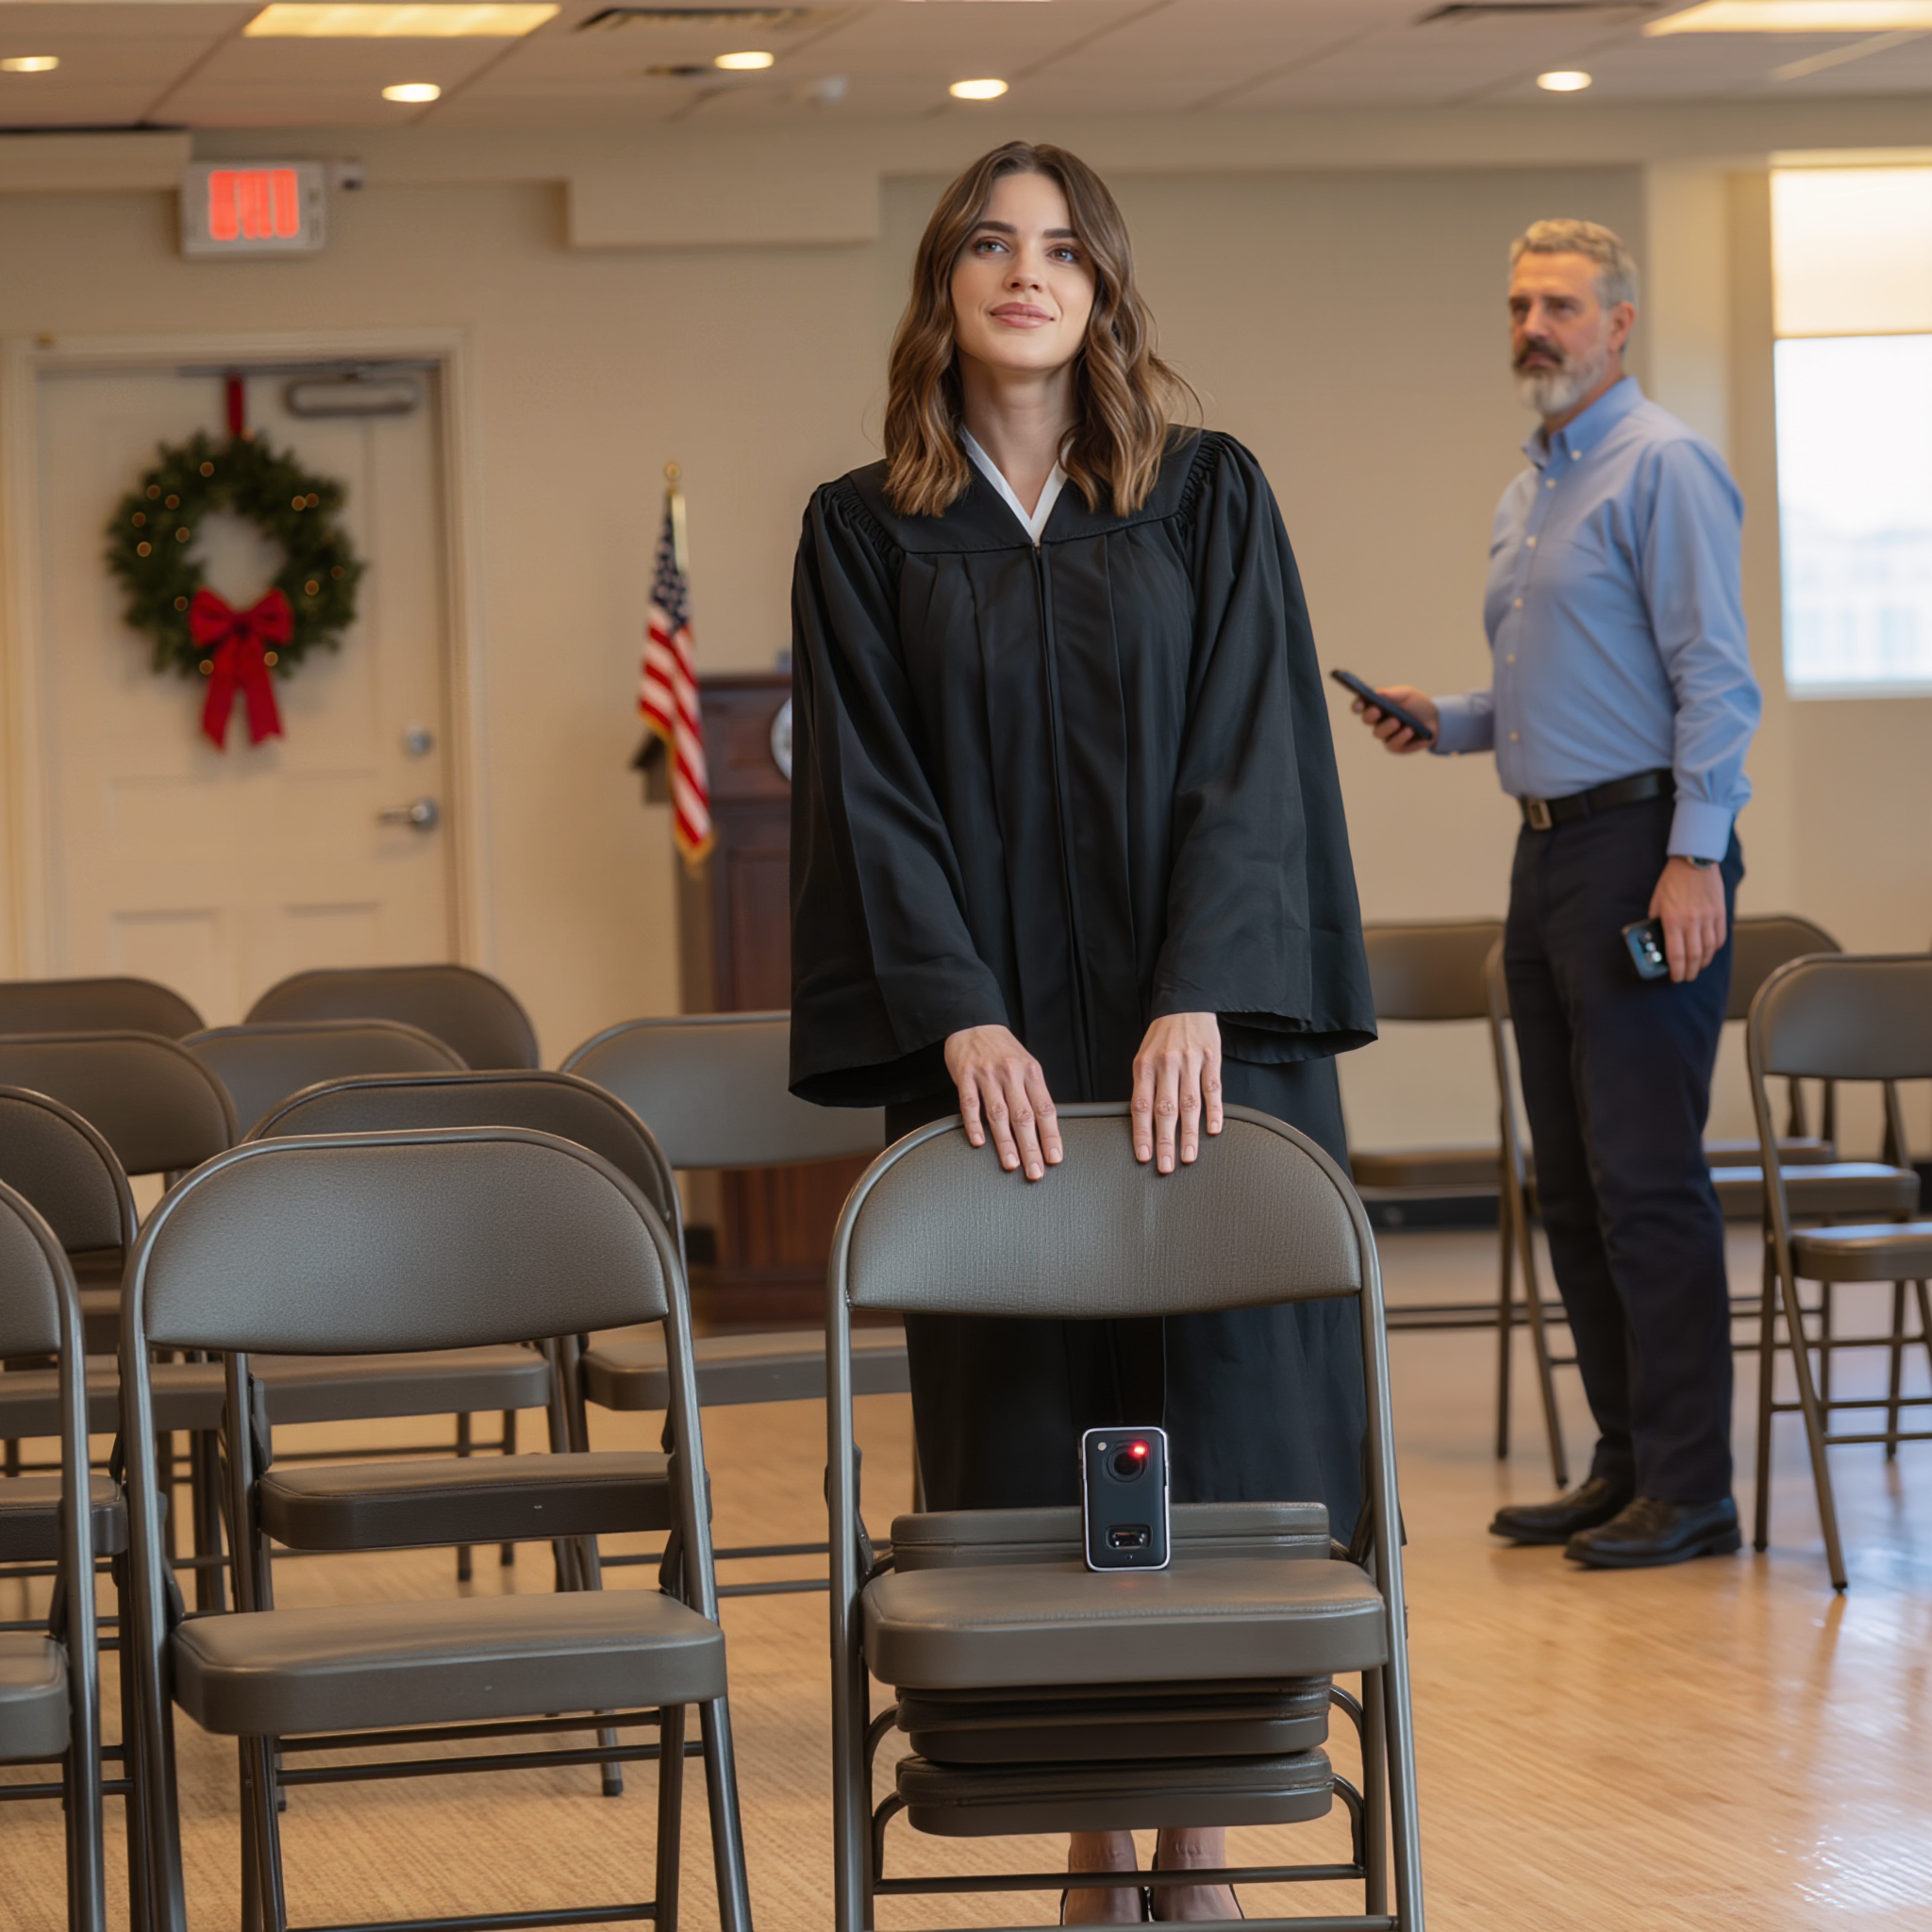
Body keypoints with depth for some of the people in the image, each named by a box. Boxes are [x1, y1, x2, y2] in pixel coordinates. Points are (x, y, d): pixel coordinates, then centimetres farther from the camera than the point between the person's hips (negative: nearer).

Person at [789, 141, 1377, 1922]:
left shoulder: (1211, 500, 5)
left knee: (1214, 1429, 0)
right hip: (993, 1054, 0)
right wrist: (962, 1021, -14)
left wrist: (1198, 1003, -16)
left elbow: (1250, 759, -3)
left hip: (1204, 1039, 0)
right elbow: (870, 793, 0)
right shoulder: (867, 533, 6)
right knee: (1036, 1449, 1)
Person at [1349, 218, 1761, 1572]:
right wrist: (1445, 721, 10)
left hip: (1644, 846, -9)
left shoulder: (1662, 468, -9)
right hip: (1552, 850, 10)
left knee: (1647, 1178, -9)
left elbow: (1714, 679, -15)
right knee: (1572, 1182, 10)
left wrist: (1696, 857, -21)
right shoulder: (1529, 493, 20)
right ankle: (1626, 1462, 17)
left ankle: (1689, 1488, -6)